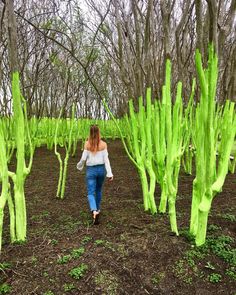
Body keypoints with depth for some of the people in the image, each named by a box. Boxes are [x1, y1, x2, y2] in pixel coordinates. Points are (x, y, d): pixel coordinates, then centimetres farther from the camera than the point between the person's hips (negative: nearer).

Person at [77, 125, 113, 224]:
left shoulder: (87, 143, -9)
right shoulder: (103, 144, -7)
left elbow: (84, 158, -8)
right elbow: (106, 159, -10)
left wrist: (79, 165, 14)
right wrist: (109, 173, -10)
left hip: (91, 170, -2)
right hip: (101, 169, 2)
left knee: (91, 193, 0)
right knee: (98, 190, 25)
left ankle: (94, 211, -25)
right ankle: (97, 209, 40)